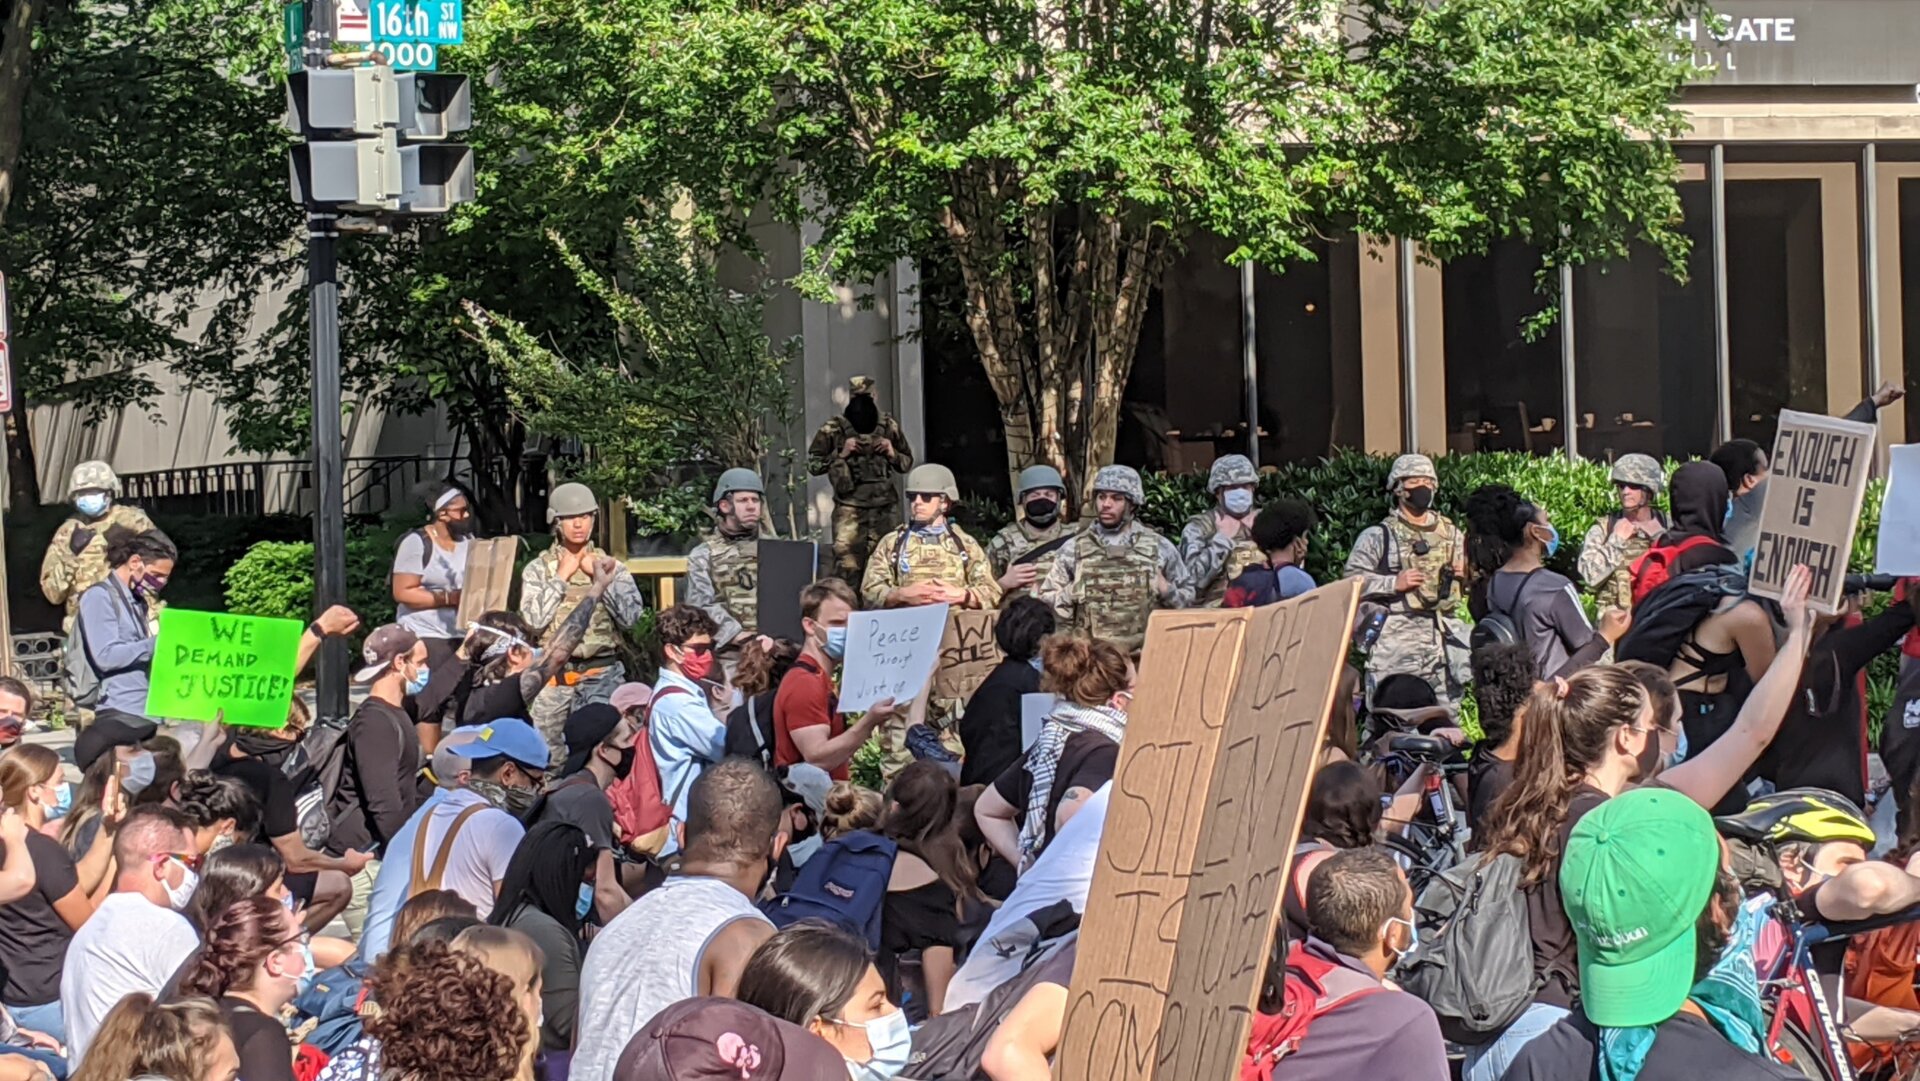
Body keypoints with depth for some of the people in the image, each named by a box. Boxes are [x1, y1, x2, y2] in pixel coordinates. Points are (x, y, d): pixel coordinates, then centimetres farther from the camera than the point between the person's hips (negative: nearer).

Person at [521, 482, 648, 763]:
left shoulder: (611, 567, 9)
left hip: (603, 674, 0)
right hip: (553, 677, 0)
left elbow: (630, 618, -3)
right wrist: (562, 577, -3)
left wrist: (600, 578, -4)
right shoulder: (539, 568, 8)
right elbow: (533, 620, -7)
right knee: (548, 753, 1)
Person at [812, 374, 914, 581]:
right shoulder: (833, 429, -1)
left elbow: (907, 462, 18)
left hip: (885, 507, 3)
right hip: (850, 508, -3)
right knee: (846, 565, -10)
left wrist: (893, 454, -3)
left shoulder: (889, 426, 7)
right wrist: (841, 454, -11)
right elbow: (813, 464, 1)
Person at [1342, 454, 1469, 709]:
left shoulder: (1451, 533, 16)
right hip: (1397, 638, -5)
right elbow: (1353, 580, -7)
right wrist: (1394, 583, -16)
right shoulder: (1379, 536, 0)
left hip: (1443, 636, 5)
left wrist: (1464, 574, 3)